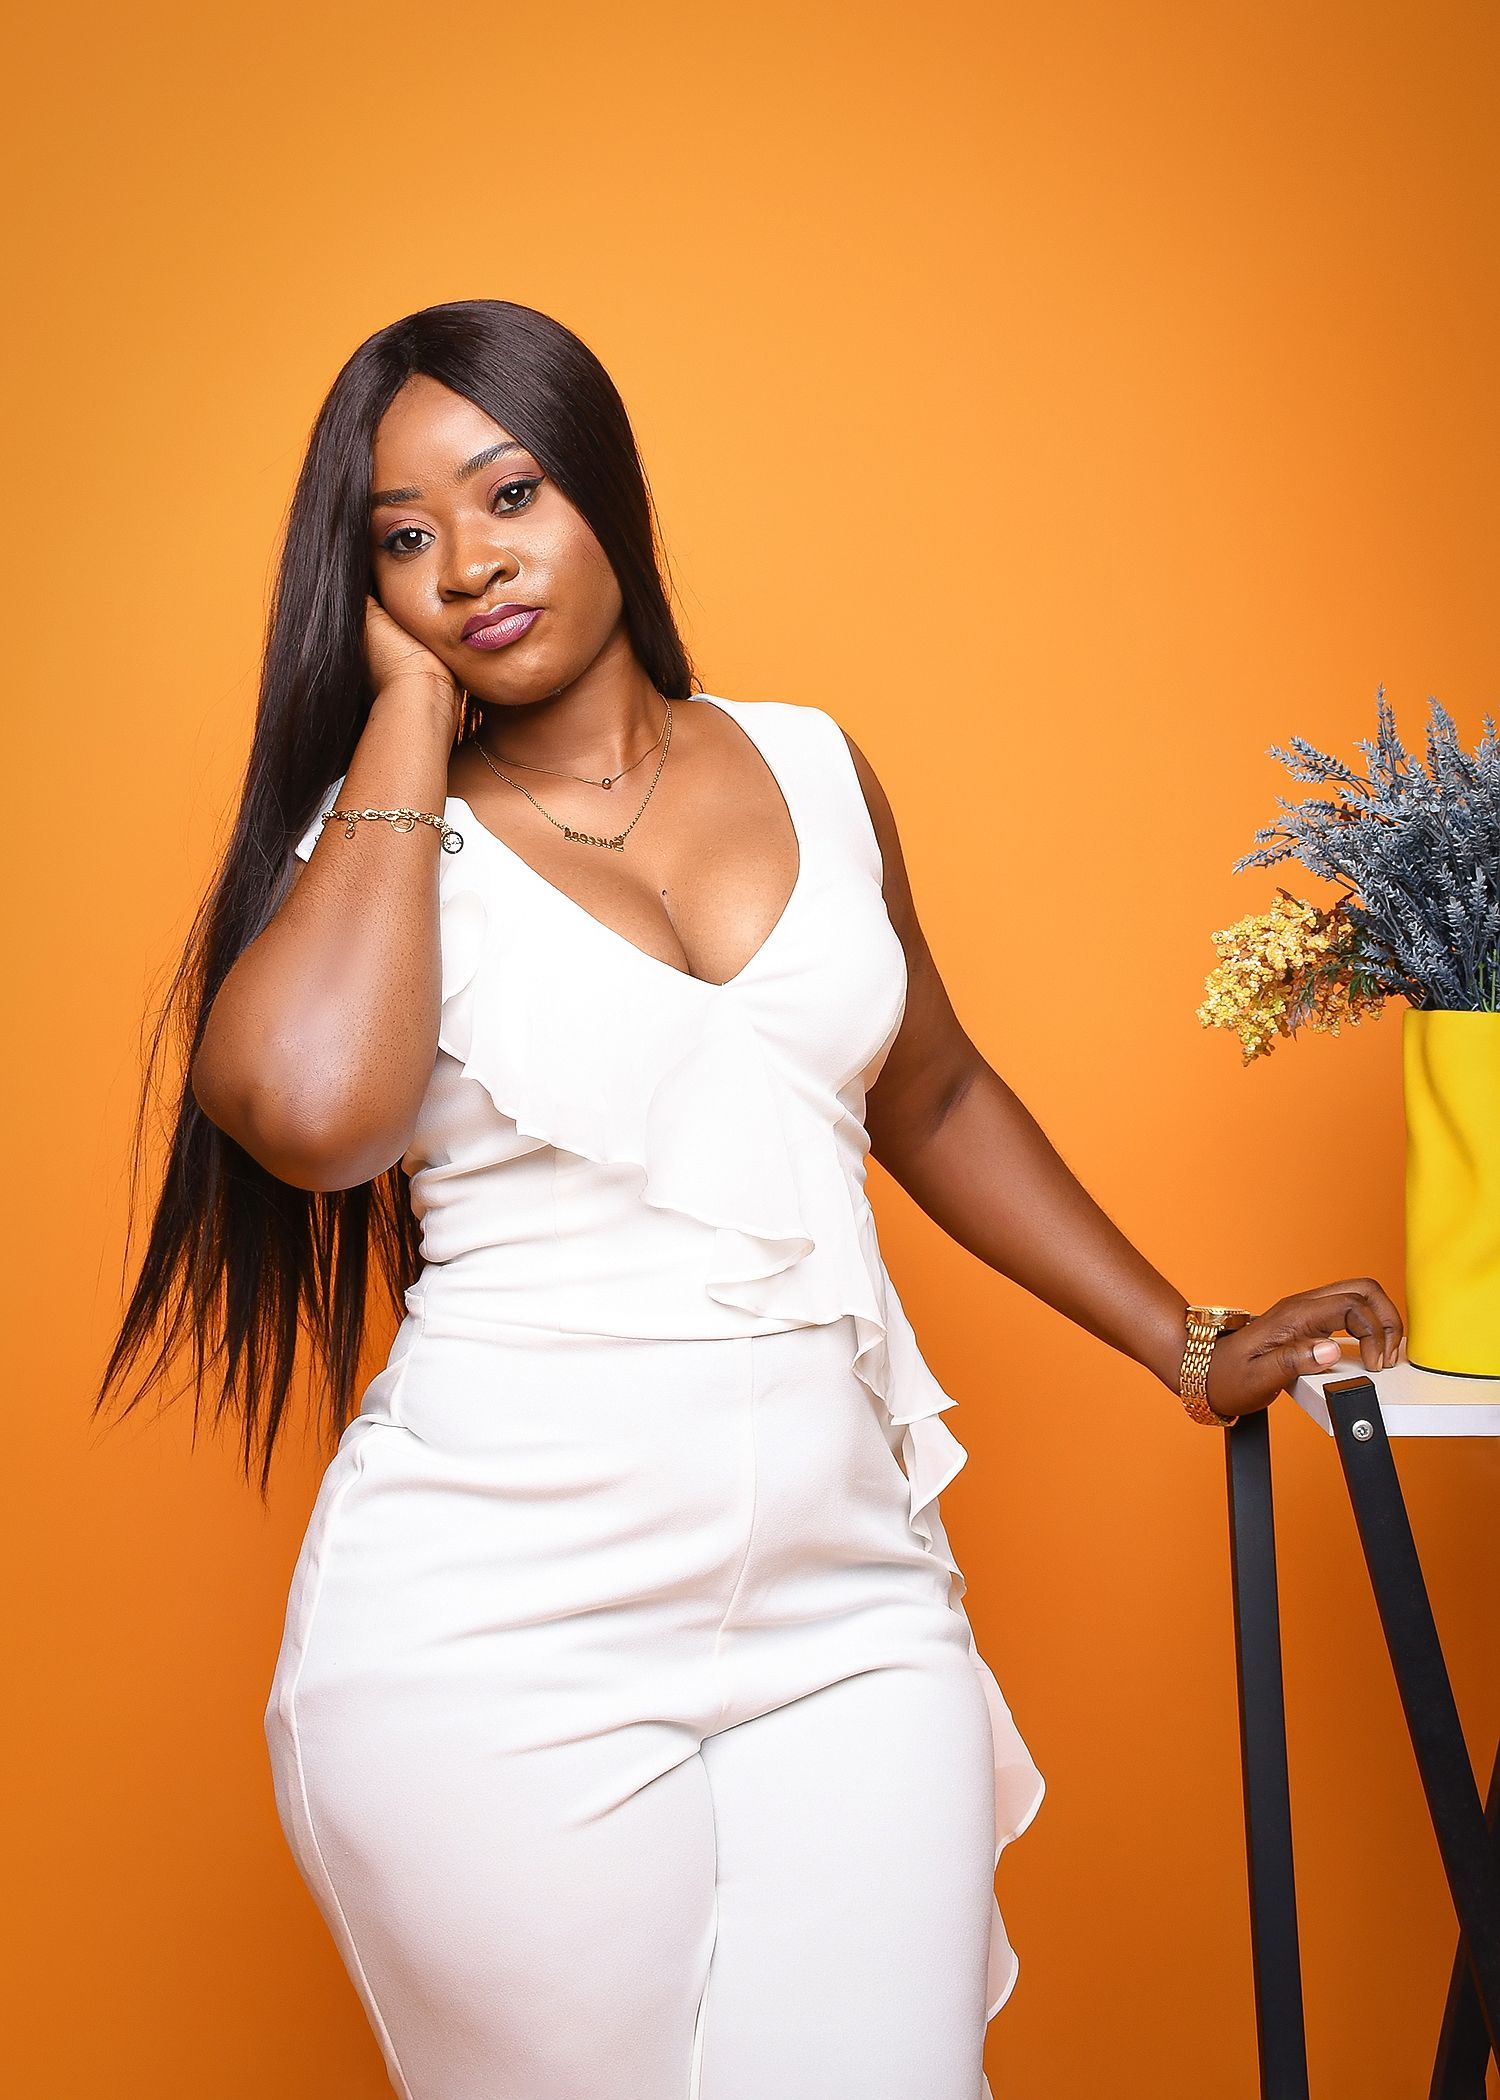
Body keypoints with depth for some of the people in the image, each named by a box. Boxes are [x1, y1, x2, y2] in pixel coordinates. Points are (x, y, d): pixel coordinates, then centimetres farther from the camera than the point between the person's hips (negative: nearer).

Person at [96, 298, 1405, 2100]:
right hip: (497, 1632, -3)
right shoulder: (375, 844, -1)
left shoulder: (811, 766, 10)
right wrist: (412, 711, -10)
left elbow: (933, 1098, 23)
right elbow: (312, 1109, -24)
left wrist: (1192, 1345, 22)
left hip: (847, 1602, 3)